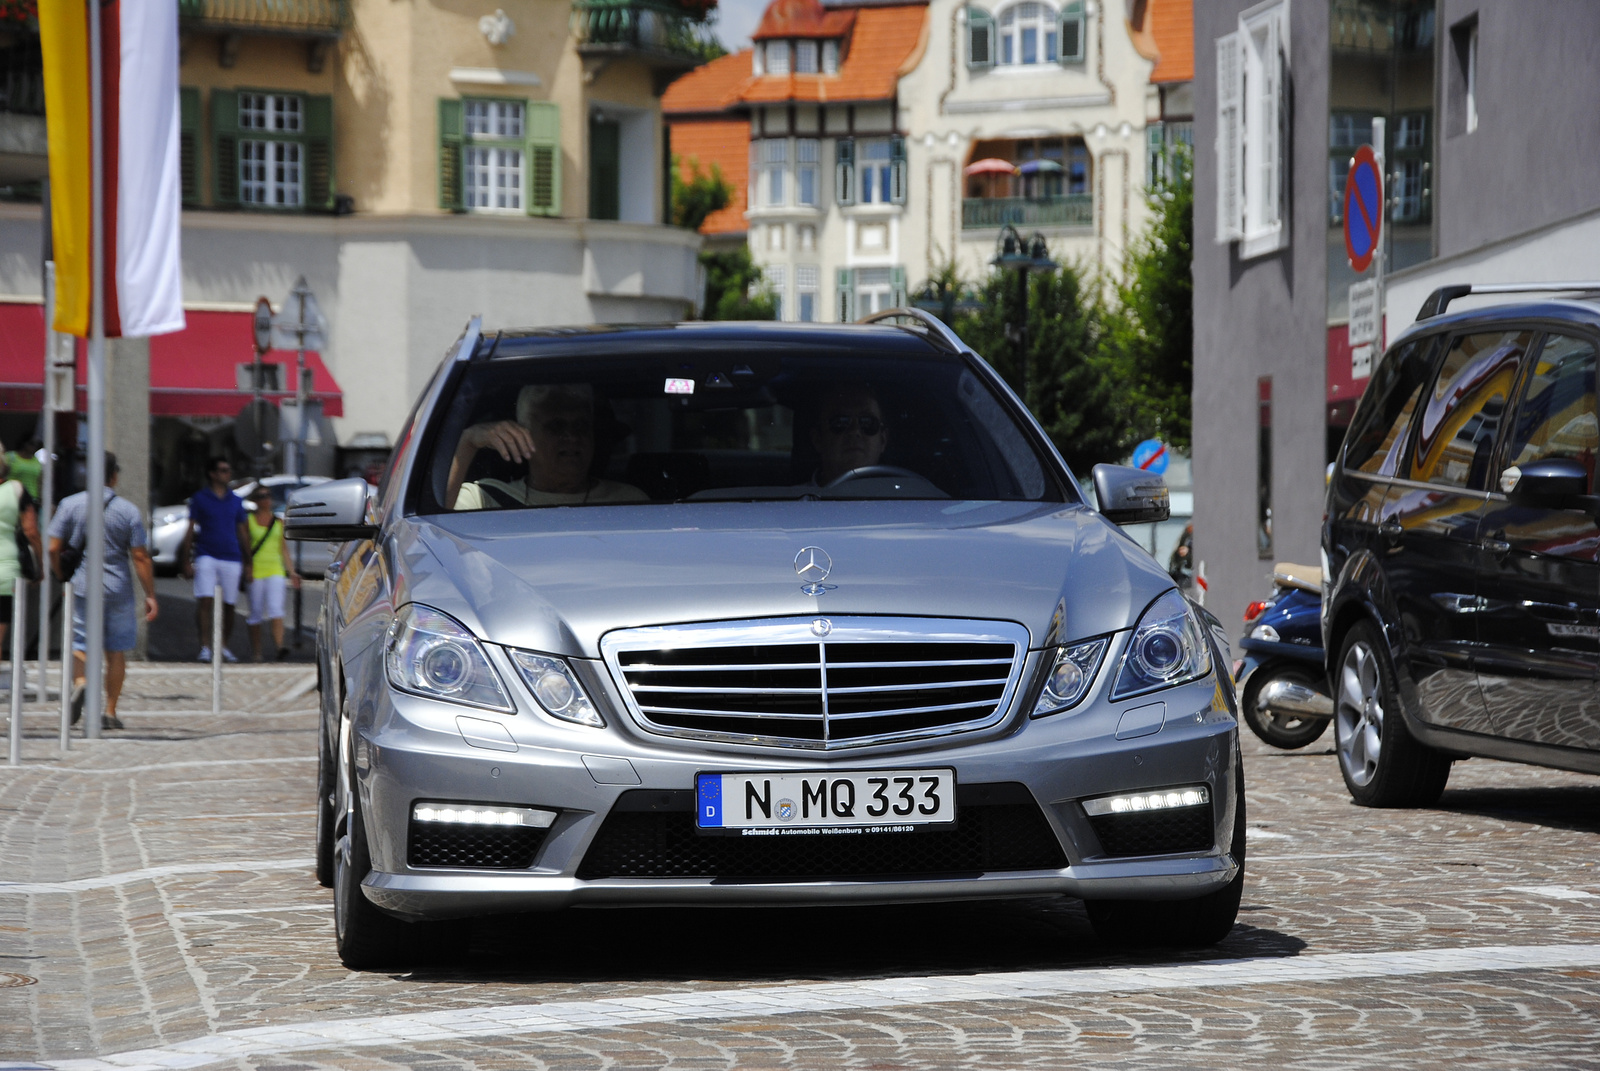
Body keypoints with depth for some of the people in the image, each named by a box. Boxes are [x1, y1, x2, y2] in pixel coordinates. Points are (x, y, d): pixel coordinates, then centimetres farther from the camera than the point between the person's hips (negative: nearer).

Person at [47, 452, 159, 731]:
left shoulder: (70, 505, -2)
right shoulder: (128, 510, -4)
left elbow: (53, 548, -3)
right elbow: (140, 556, -6)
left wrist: (62, 577, 14)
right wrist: (150, 595, -1)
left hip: (82, 585, 0)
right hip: (118, 588, 0)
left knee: (79, 644, 8)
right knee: (116, 650, 10)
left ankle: (80, 682, -23)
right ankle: (110, 712, 10)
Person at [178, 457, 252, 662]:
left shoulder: (236, 501, 12)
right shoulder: (199, 498, 5)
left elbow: (243, 533, 16)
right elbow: (191, 531, 4)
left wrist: (247, 565, 12)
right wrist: (186, 562, -3)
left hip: (231, 558, 3)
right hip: (206, 557, -3)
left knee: (229, 605, 5)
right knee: (204, 601, -14)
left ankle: (224, 646, 19)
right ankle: (205, 647, -13)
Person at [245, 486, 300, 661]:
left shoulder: (278, 522, 12)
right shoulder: (249, 521, 4)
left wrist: (291, 571, 11)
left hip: (275, 570, 1)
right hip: (255, 573, -1)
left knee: (276, 609, -15)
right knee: (256, 613, 4)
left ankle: (279, 646, -28)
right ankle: (256, 652, 14)